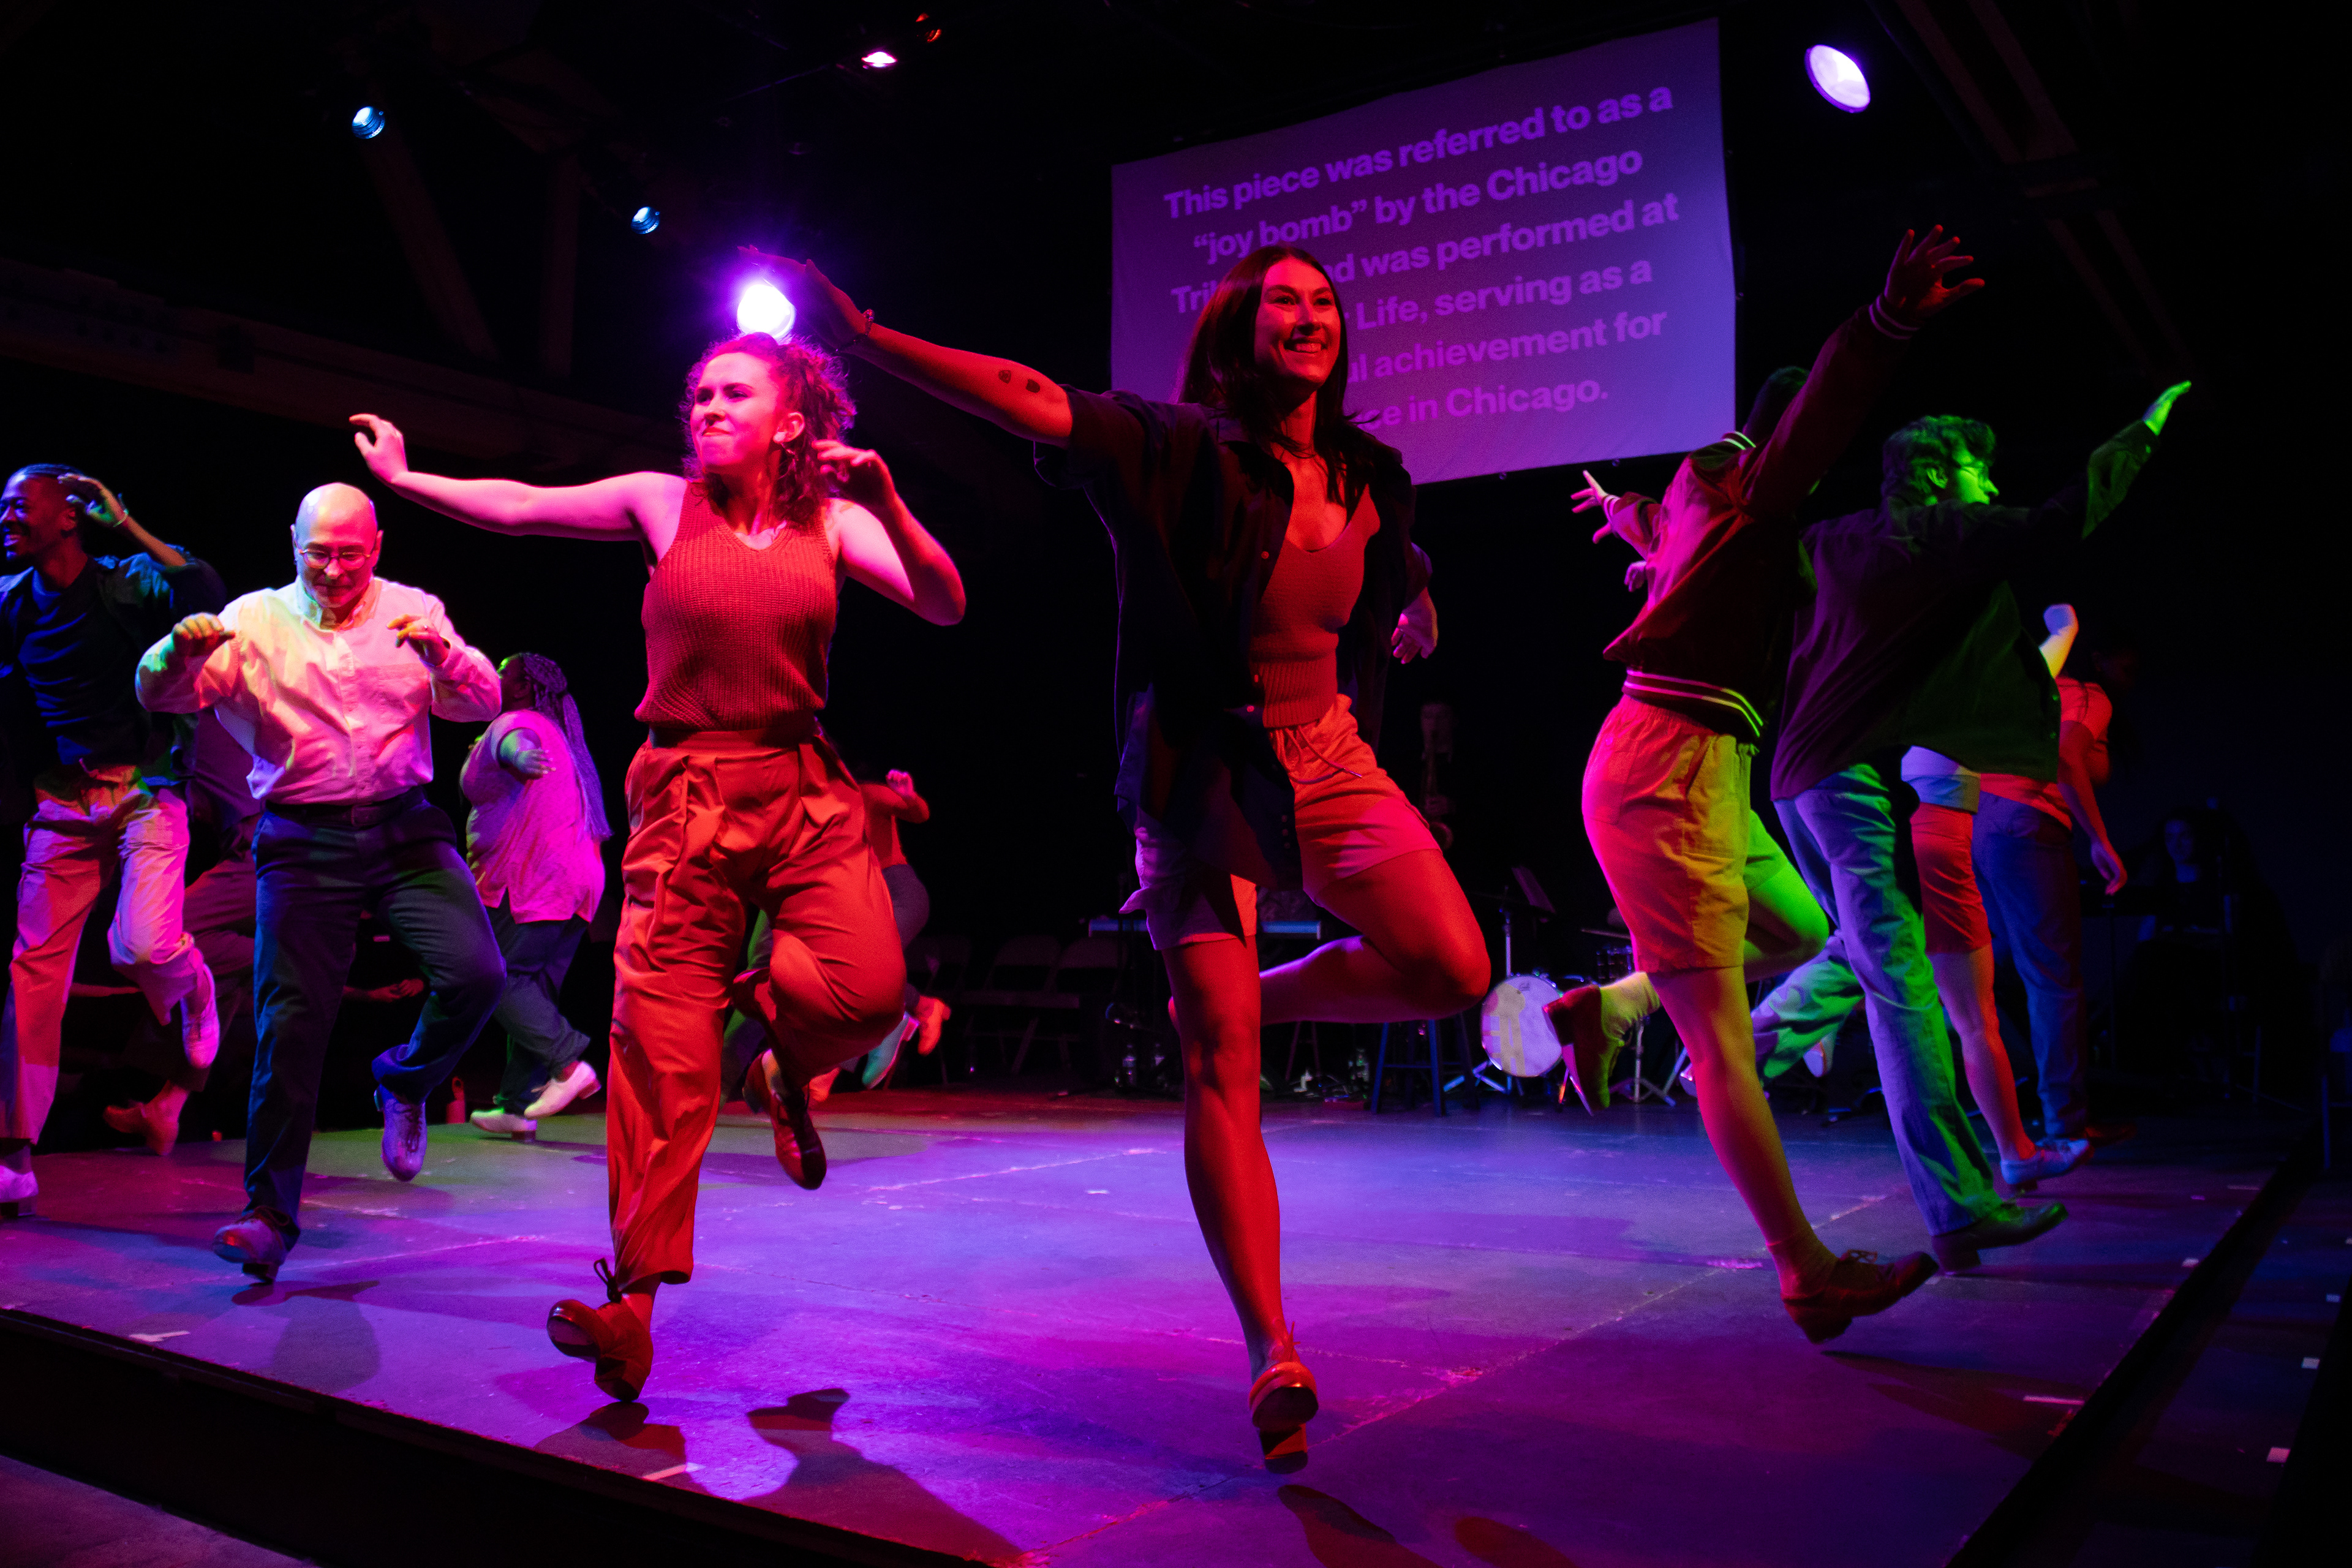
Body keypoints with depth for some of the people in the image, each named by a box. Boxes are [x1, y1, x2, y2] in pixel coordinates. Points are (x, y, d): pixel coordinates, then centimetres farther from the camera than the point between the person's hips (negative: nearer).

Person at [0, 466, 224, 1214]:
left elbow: (208, 595, -25)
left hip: (144, 795, -4)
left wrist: (124, 525, -19)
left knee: (144, 946, -22)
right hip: (61, 806, 4)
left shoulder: (129, 584, -5)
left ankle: (192, 989, 18)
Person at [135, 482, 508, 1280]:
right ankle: (269, 1213, 3)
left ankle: (404, 1080, 16)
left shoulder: (413, 612, 8)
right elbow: (159, 694, 0)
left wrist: (441, 653, -21)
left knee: (476, 974, -17)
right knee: (292, 1021, -5)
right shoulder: (255, 620, 6)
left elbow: (483, 701, 0)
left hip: (404, 829, 1)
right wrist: (181, 648, -24)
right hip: (304, 841, -1)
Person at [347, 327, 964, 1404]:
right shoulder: (662, 503, 7)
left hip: (803, 791, 1)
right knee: (661, 1051, -4)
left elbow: (945, 606, -3)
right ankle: (631, 1302, 5)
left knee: (868, 987, -22)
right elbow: (517, 509, 16)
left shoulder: (833, 521, 7)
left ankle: (786, 1060, 16)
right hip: (685, 797, 0)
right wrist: (404, 476, 18)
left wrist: (889, 508, -16)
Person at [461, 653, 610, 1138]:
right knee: (534, 992, 10)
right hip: (581, 880, 9)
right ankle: (518, 1105, 10)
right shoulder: (558, 735, 25)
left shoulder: (510, 724, -2)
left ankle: (568, 1062, -20)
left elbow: (516, 743, -28)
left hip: (530, 878, -9)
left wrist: (520, 758, -51)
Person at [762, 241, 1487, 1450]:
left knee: (1453, 970, -16)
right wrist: (861, 335, -29)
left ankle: (1257, 998, 13)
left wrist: (1412, 608, 15)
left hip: (1330, 759, 5)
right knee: (1218, 1066, -9)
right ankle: (1274, 1357, -3)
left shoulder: (1370, 477, 7)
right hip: (1201, 770, -5)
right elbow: (1027, 398, -22)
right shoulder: (1184, 450, -8)